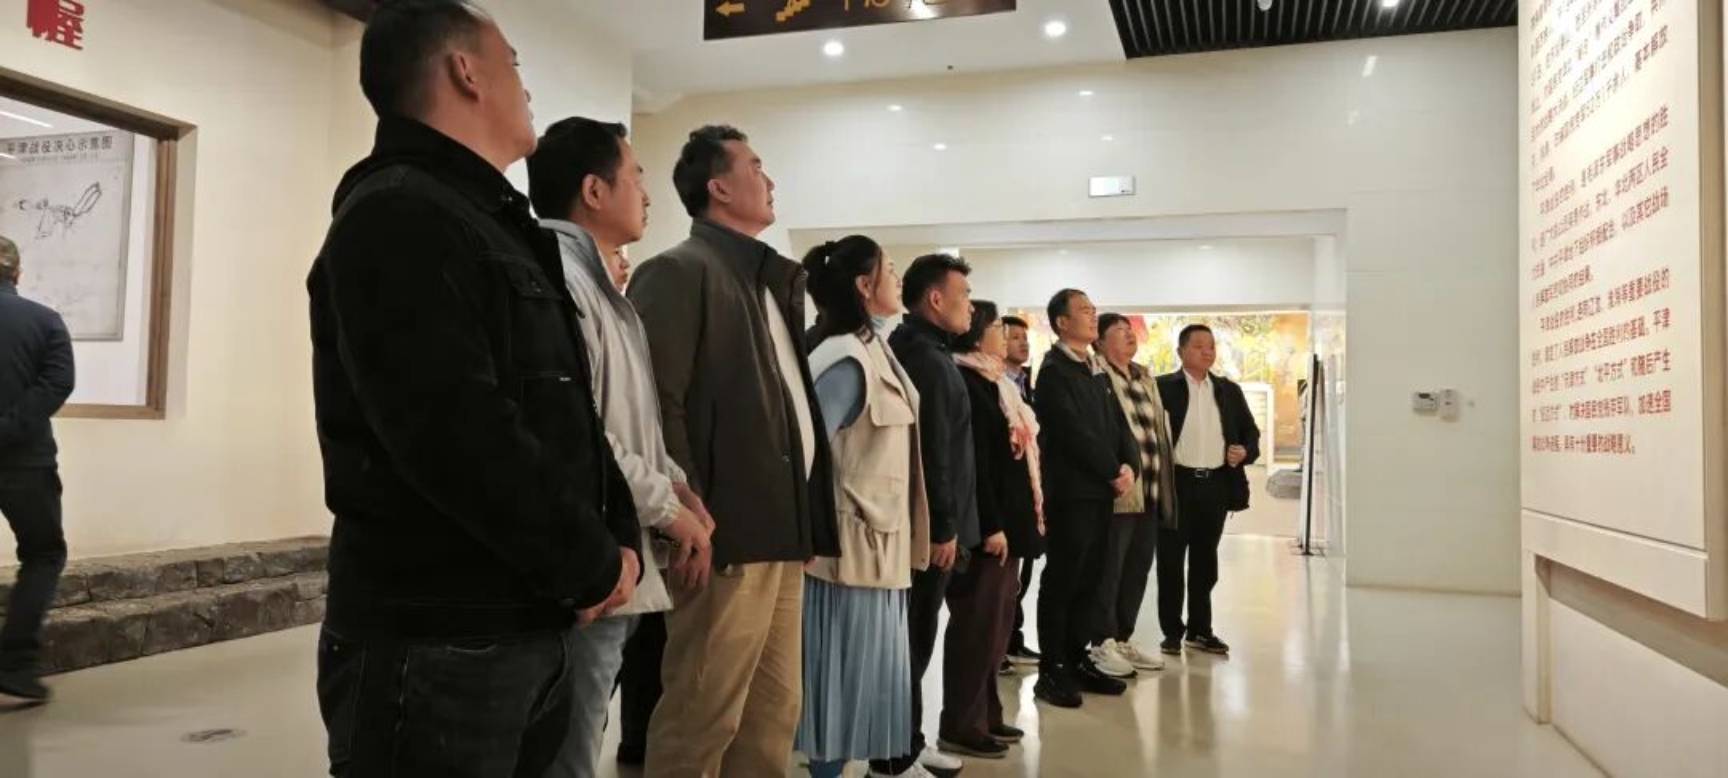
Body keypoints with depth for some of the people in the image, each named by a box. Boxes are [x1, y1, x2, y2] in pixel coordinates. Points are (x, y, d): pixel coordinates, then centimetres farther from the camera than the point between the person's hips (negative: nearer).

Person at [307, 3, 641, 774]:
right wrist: (593, 565, -15)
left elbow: (570, 415, 16)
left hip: (534, 631, 9)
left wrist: (619, 533, 0)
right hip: (431, 646, -9)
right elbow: (460, 440, -25)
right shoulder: (396, 218, -14)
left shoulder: (503, 226, 17)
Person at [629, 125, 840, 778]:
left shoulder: (769, 280, 21)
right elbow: (658, 402, -16)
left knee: (775, 714, 15)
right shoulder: (679, 272, -7)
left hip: (783, 527, 9)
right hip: (731, 531, -9)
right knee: (703, 717, -1)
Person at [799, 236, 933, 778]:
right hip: (852, 544, -9)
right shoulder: (848, 360, -17)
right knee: (845, 672, 0)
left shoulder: (874, 350, 13)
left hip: (880, 542, 9)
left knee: (865, 673, 16)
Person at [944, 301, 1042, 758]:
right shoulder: (967, 384, -14)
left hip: (1006, 519, 10)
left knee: (996, 622, 13)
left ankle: (985, 714, 22)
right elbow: (974, 462, -20)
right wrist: (991, 526, -21)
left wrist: (1012, 520, 16)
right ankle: (961, 725, 4)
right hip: (988, 524, -10)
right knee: (978, 623, -4)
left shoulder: (994, 384, 17)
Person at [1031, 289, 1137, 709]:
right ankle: (1052, 671, 5)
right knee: (1061, 581, -2)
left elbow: (1118, 423, 14)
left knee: (1089, 580, 11)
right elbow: (1074, 432, -16)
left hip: (1101, 490, 8)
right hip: (1070, 491, -8)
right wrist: (1113, 473, -11)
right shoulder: (1054, 370, -9)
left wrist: (1129, 465, -4)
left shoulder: (1097, 370, 17)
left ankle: (1077, 660, 20)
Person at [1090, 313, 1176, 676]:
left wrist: (1161, 483, 17)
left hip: (1150, 491, 8)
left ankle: (1123, 639, 22)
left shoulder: (1146, 379, 18)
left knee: (1138, 568, 12)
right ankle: (1103, 643, 7)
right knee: (1109, 570, -2)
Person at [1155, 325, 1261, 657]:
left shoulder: (1229, 390, 11)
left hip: (1217, 485, 4)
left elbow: (1251, 432, 15)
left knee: (1205, 561, 12)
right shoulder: (1162, 387, -2)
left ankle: (1200, 630, 22)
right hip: (1177, 484, -4)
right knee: (1171, 561, 2)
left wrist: (1246, 451, -6)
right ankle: (1172, 632, 12)